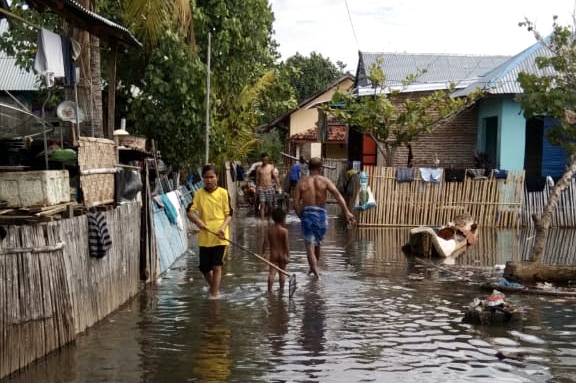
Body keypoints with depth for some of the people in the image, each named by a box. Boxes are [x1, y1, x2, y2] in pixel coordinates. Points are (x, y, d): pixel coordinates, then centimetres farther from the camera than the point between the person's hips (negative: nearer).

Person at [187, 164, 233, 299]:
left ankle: (214, 295, 4)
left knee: (216, 266, -5)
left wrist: (223, 227, -17)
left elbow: (229, 214, -1)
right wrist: (197, 221, -20)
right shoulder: (199, 194, 3)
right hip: (204, 237, 3)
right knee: (204, 267, 11)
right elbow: (190, 212, 1)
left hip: (219, 237, -3)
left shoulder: (223, 193, -2)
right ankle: (214, 287, 38)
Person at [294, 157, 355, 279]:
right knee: (317, 244, 21)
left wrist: (301, 217, 8)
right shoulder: (325, 181, 0)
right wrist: (347, 212, -17)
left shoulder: (301, 182, 1)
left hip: (307, 215, -1)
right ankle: (314, 268, 37)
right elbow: (338, 195, -13)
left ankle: (315, 270, -18)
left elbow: (296, 203, -4)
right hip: (321, 215, 1)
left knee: (310, 246, -2)